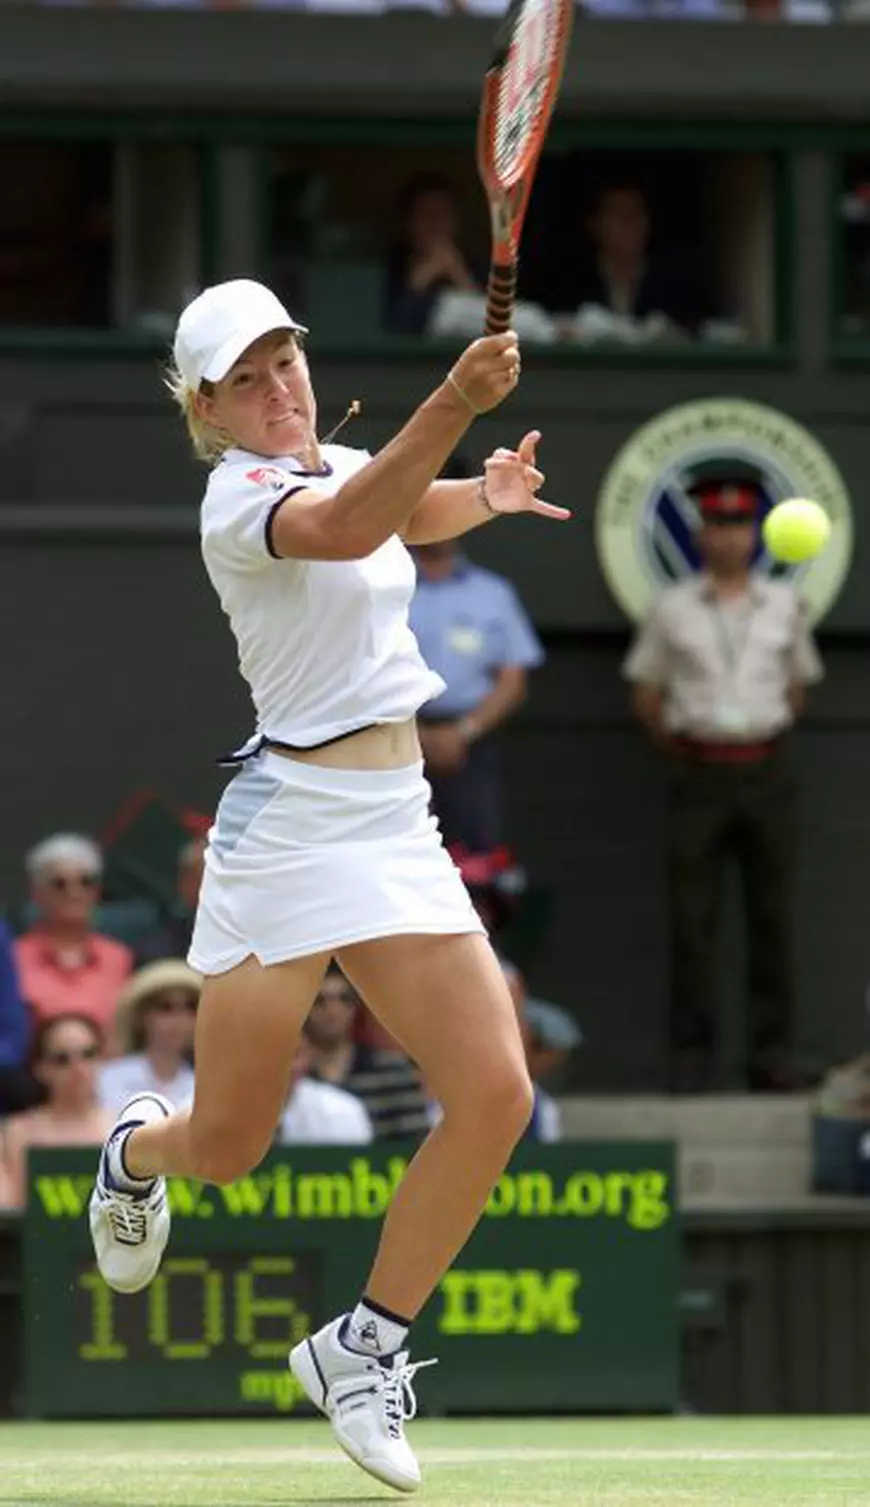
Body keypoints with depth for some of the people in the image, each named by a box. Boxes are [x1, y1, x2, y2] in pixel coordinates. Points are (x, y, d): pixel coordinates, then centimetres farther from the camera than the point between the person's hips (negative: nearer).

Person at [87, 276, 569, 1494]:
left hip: (396, 830, 7)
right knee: (228, 1148, 0)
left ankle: (365, 1348, 5)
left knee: (494, 1093, -11)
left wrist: (490, 492, 26)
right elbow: (346, 527, -38)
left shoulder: (338, 460, 13)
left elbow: (411, 509, 41)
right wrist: (452, 407, -50)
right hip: (288, 829, -7)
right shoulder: (239, 495, -12)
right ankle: (137, 1149, 39)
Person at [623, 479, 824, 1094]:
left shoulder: (784, 605, 9)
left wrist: (771, 739, 11)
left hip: (767, 771, 1)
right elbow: (646, 691, 11)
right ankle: (692, 1058, -1)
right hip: (699, 775, -1)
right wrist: (678, 747, 9)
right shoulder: (674, 609, 5)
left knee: (773, 916, 1)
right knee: (692, 919, -3)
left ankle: (773, 1053, 5)